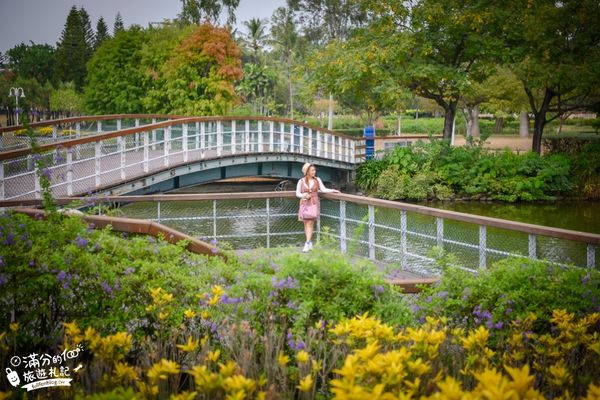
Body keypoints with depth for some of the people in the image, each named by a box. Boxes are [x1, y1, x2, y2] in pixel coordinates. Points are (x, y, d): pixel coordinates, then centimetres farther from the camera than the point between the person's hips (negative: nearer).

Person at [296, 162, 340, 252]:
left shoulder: (317, 180, 3)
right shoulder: (301, 181, 1)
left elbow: (323, 189, -1)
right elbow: (297, 193, 5)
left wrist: (333, 190, -14)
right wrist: (304, 195, -13)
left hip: (314, 203, -1)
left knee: (310, 223, -9)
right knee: (306, 223, 3)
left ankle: (307, 244, -12)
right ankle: (310, 243, 13)